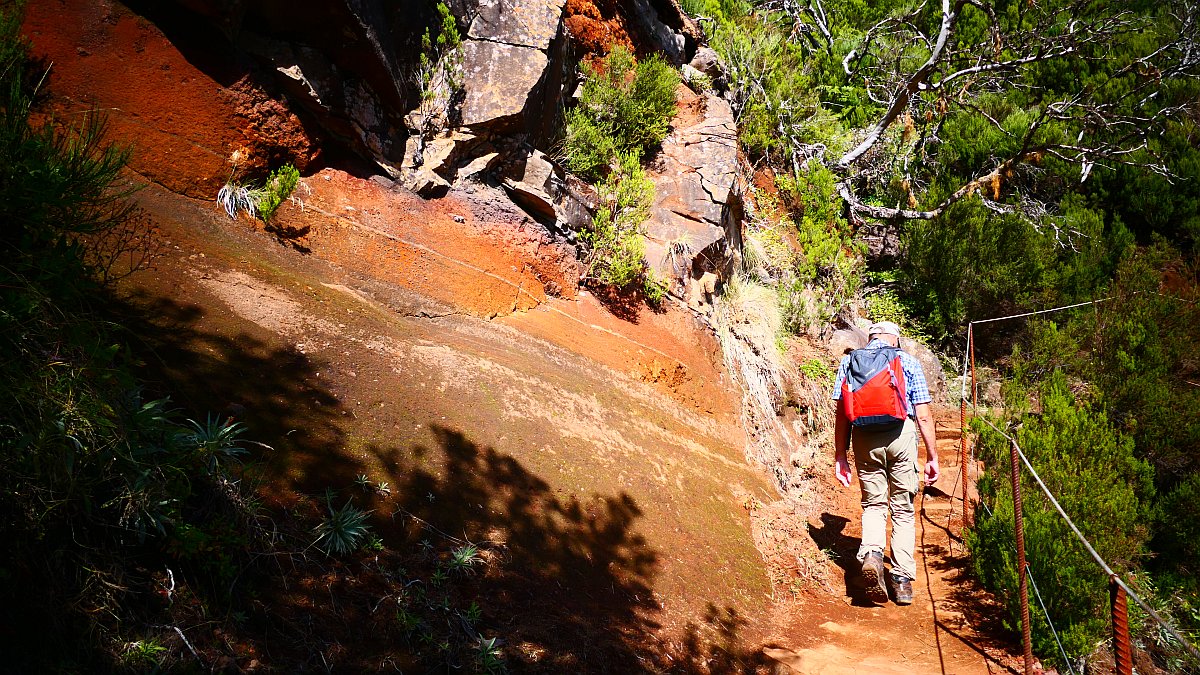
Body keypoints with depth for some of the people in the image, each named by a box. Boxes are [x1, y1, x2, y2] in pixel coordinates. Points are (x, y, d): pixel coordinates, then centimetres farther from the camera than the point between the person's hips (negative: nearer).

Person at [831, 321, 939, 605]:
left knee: (873, 503, 15)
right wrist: (932, 457, 10)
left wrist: (840, 456, 8)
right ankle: (903, 580, 10)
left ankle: (871, 552, -13)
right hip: (901, 434, -1)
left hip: (864, 438, 1)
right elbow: (924, 415, 5)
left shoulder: (849, 361, 12)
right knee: (903, 509, 11)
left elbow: (841, 413, 5)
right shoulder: (908, 362, 10)